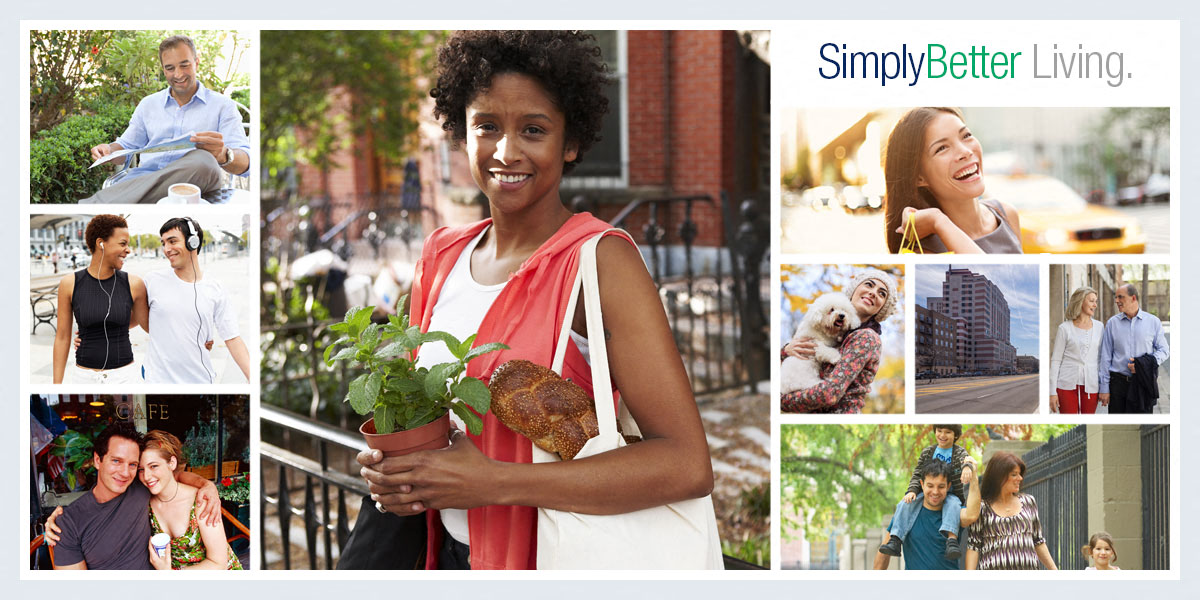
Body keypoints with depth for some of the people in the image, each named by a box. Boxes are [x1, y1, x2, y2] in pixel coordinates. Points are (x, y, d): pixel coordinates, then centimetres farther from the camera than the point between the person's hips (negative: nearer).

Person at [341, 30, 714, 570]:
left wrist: (494, 482, -26)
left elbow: (687, 466, -24)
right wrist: (386, 469, -7)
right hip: (446, 552, 5)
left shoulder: (601, 259, -16)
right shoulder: (441, 257, 2)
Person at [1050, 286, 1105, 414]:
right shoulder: (1065, 328, 1)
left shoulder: (1099, 327, 10)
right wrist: (1052, 391, -5)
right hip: (1067, 384, -3)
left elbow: (1102, 358, 13)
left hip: (1091, 384, 3)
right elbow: (1055, 360, 1)